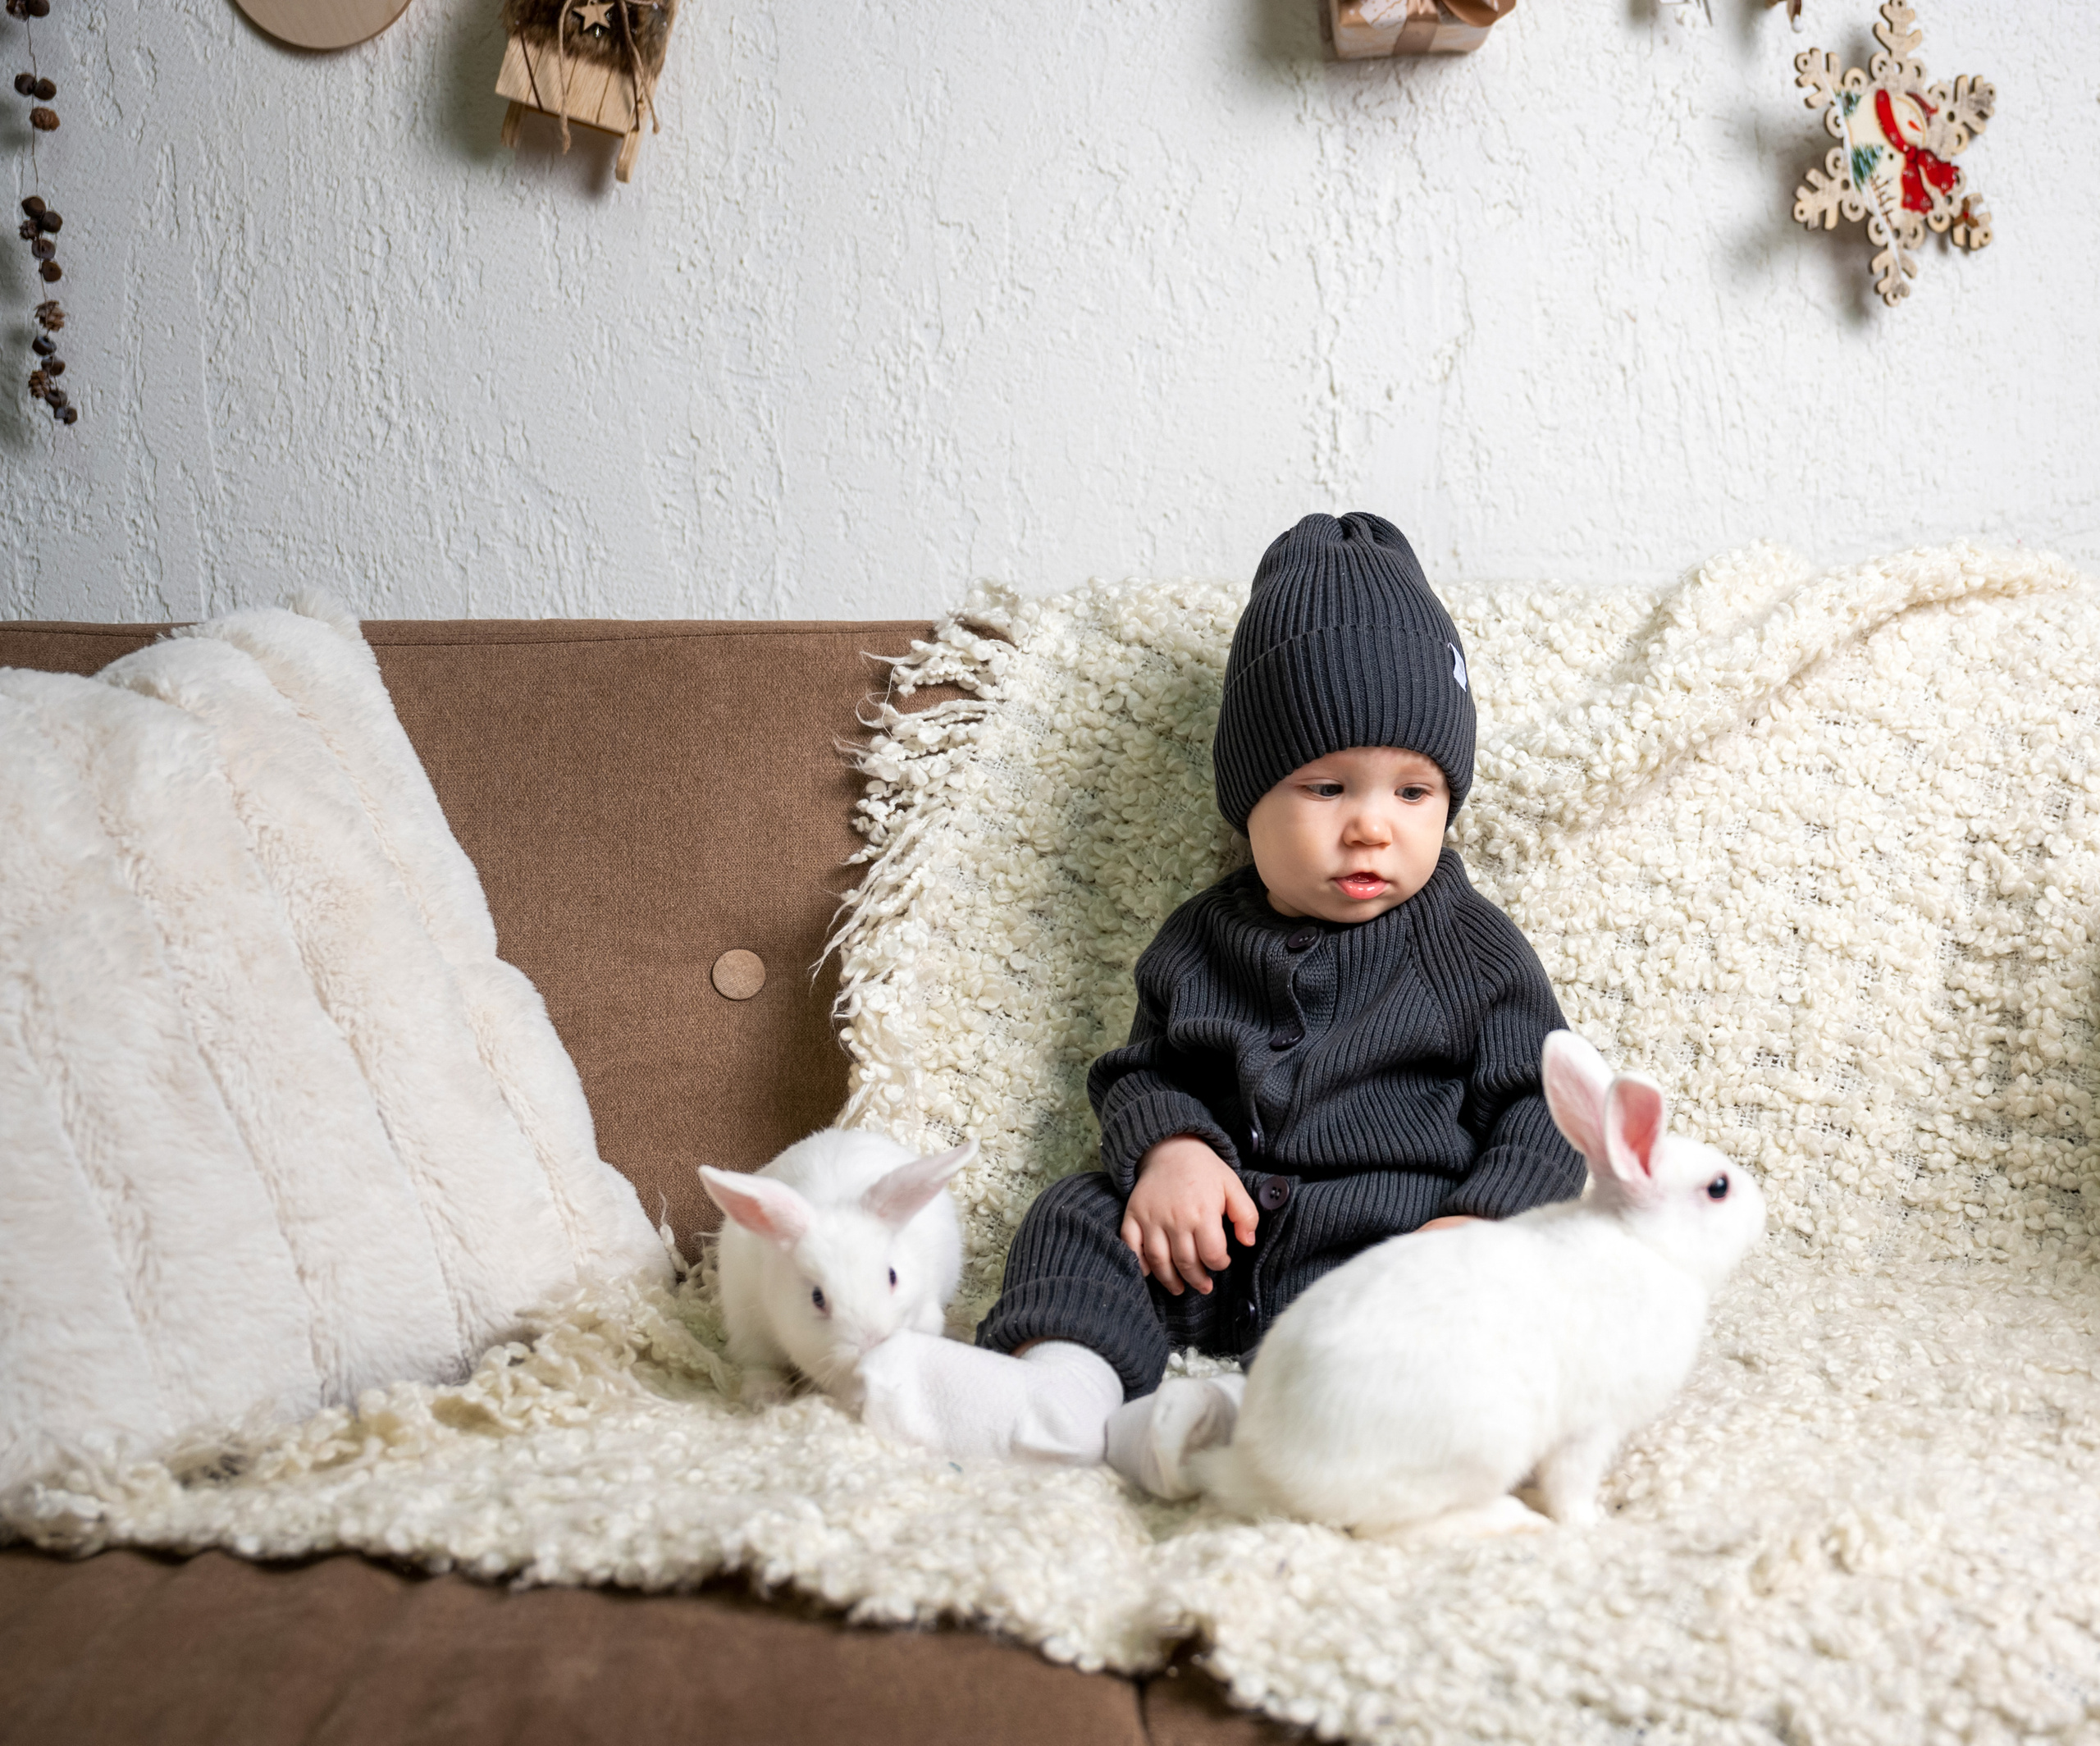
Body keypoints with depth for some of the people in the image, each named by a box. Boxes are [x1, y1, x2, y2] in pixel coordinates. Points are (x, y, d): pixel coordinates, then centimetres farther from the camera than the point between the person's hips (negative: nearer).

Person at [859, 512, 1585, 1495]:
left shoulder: (1475, 951, 4)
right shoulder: (1200, 943, 13)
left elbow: (1542, 1115, 3)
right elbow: (1140, 1071, 16)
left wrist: (1483, 1221, -17)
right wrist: (1168, 1146, -9)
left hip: (1389, 1235, -3)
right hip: (1211, 1242, 4)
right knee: (1084, 1211, -14)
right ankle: (1061, 1378, -37)